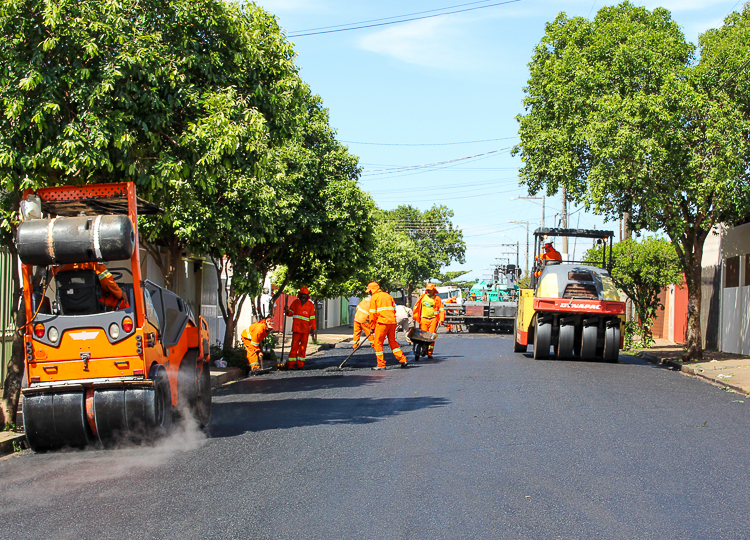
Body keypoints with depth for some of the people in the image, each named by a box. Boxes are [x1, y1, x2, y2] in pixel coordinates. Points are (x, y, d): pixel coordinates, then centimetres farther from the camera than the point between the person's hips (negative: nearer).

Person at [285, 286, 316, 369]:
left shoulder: (310, 305, 4)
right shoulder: (295, 302, 8)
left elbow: (312, 318, 5)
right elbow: (291, 312, 17)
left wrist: (313, 328, 1)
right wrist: (288, 312, -6)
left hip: (305, 329, 0)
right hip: (296, 328, 0)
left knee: (303, 347, 3)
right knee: (294, 345, -3)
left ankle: (300, 364, 9)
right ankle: (291, 363, -1)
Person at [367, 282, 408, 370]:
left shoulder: (374, 297, 2)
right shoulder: (388, 296, 20)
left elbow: (373, 313, -1)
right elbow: (394, 309, 19)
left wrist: (372, 326, 5)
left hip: (382, 322, -6)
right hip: (392, 322, 6)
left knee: (378, 343, 1)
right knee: (392, 341, 17)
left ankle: (381, 364, -1)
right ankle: (402, 360, 10)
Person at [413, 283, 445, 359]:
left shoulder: (437, 298, 5)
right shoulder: (422, 297, 10)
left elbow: (441, 310, 5)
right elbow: (416, 307, 16)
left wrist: (441, 320, -4)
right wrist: (415, 317, 12)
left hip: (433, 319, -2)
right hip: (423, 319, 2)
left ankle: (430, 353, -3)